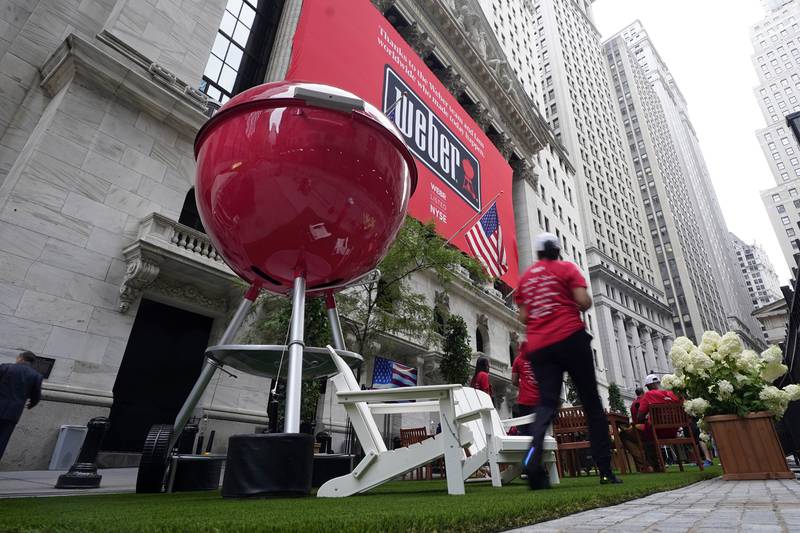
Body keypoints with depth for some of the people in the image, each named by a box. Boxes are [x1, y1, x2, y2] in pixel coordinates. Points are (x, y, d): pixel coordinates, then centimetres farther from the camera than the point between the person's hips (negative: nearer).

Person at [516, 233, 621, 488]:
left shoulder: (525, 278, 16)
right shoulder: (566, 268, 6)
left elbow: (523, 317, 12)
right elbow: (584, 301, -6)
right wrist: (584, 306, 16)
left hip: (538, 347, 3)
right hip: (570, 338, -3)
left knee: (546, 403, -1)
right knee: (591, 402, 8)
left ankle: (532, 459, -25)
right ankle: (605, 470, 10)